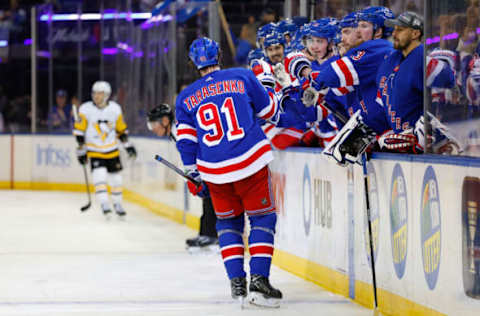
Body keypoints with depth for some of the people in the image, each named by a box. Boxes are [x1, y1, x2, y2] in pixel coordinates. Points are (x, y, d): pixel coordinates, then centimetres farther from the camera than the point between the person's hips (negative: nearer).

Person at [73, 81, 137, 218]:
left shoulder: (115, 109, -4)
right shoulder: (86, 109, -12)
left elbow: (121, 129, 8)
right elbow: (79, 130, -7)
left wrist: (128, 145, 6)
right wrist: (81, 150, -9)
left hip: (112, 150, 3)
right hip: (94, 151, -3)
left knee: (116, 179, 7)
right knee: (99, 176, -20)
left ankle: (117, 204, 26)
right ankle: (104, 205, -18)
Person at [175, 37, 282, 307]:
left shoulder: (186, 98, 10)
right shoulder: (242, 77, 3)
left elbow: (186, 142, 8)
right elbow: (269, 111, 11)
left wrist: (195, 177, 17)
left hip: (214, 171, 3)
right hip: (251, 163, -3)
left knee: (228, 221, 20)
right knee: (263, 218, 6)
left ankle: (236, 281, 9)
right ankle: (259, 278, -8)